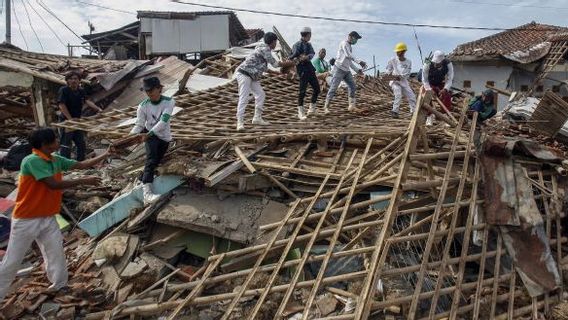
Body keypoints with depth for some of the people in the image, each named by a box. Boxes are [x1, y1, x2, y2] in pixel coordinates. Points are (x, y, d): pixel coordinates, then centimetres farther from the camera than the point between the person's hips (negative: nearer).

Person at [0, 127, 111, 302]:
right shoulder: (32, 161, -23)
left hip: (47, 218, 7)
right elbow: (54, 184, -27)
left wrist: (105, 155, 4)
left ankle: (59, 286, 23)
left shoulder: (56, 160, 1)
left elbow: (81, 165, 9)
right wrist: (84, 181, -22)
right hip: (26, 220, -7)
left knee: (56, 252, 8)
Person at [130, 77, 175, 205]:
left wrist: (148, 134, -34)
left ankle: (141, 180, 37)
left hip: (164, 137, 2)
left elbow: (163, 122, -27)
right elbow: (139, 125, -11)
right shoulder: (143, 106, -13)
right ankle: (147, 191, -36)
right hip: (149, 134, -1)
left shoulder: (169, 102, -19)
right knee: (151, 159, -24)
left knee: (155, 162, 11)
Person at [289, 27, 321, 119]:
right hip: (302, 68, -8)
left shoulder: (309, 45, 15)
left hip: (309, 67, 8)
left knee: (317, 89, 10)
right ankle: (300, 112, -6)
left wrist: (307, 57, -24)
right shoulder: (297, 45, -5)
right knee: (303, 90, -11)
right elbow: (292, 56, -15)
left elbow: (312, 54, -4)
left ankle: (312, 107, 25)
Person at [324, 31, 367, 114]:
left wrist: (357, 70, 18)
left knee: (352, 86, 4)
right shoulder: (344, 43, -7)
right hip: (339, 69, -9)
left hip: (346, 70, 9)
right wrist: (359, 62, -29)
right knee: (333, 88, -7)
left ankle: (351, 106, 8)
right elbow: (348, 55, -23)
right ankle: (326, 107, 0)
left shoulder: (349, 46, 21)